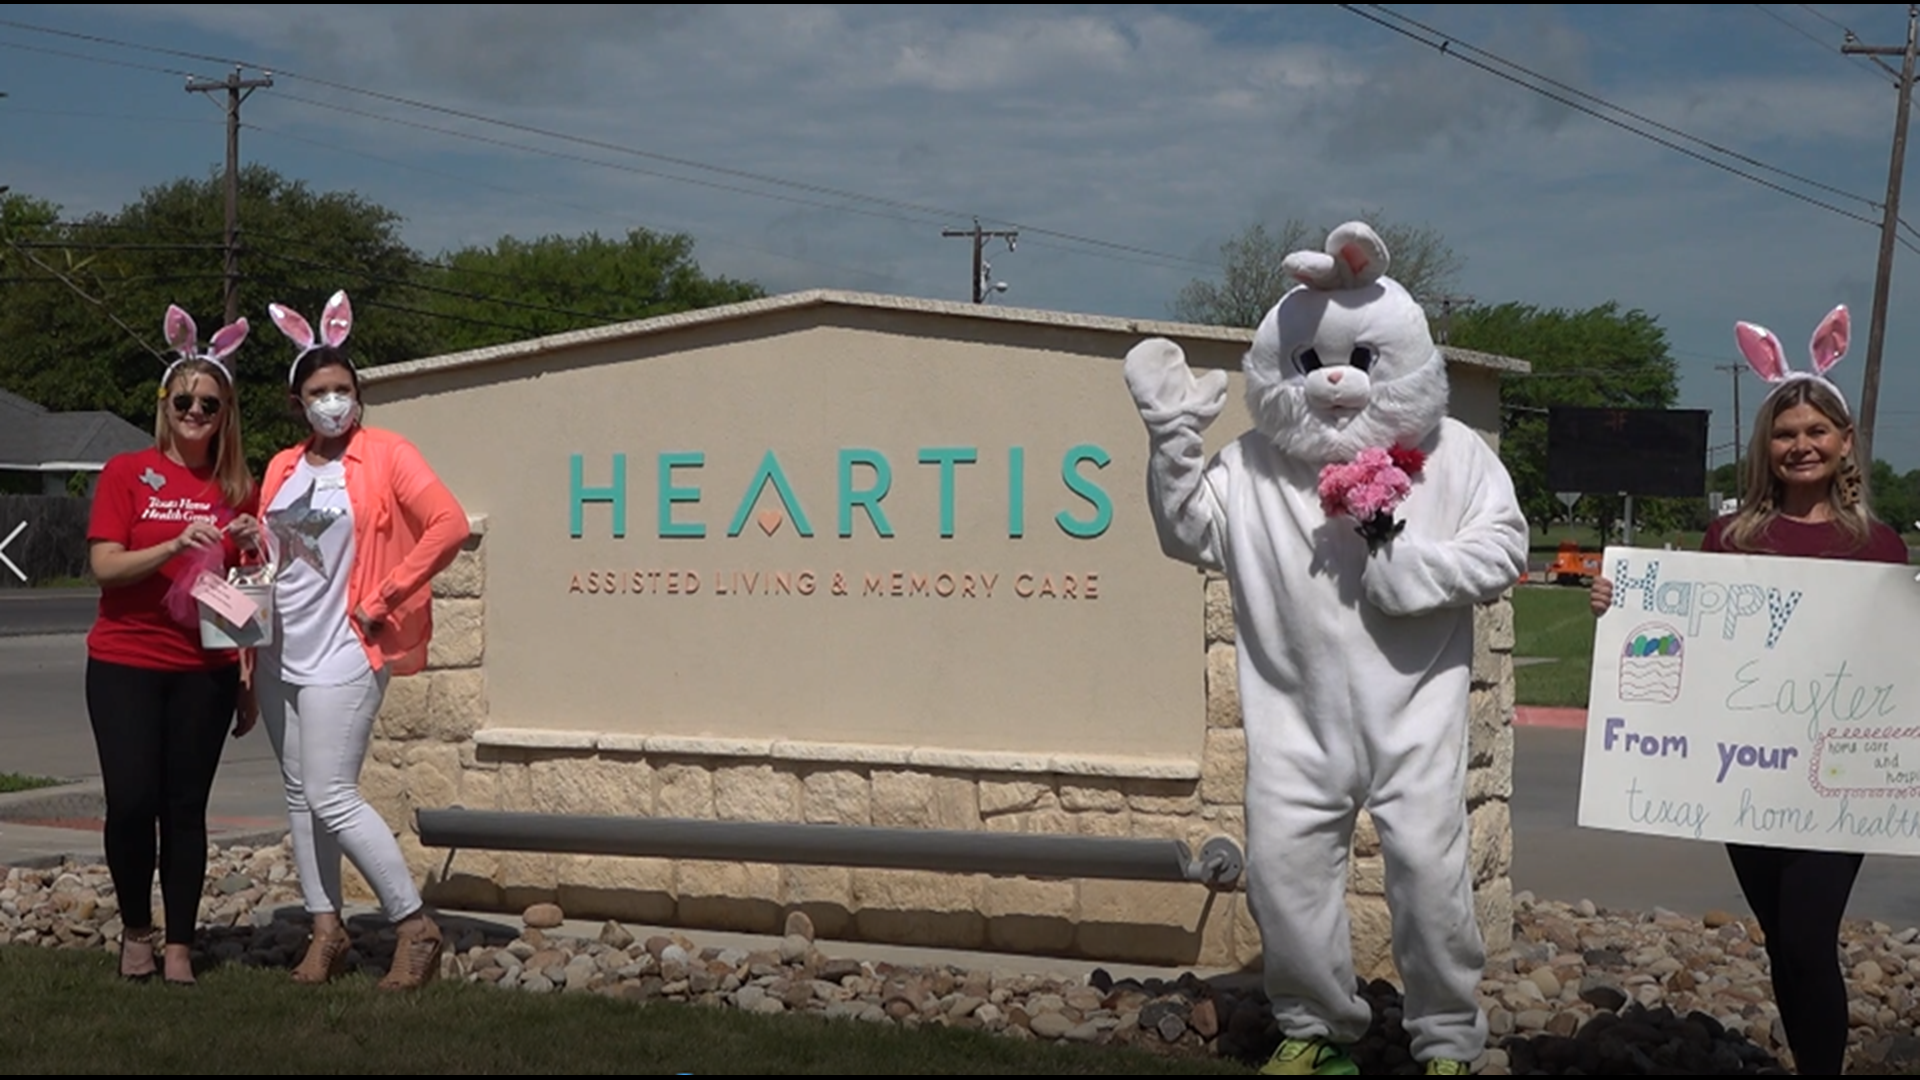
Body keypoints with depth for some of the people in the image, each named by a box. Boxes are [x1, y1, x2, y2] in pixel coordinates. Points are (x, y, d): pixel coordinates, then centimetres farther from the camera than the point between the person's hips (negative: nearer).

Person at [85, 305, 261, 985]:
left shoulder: (238, 489, 8)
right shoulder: (126, 474, 1)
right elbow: (104, 566, -10)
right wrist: (176, 545, -21)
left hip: (204, 672, 2)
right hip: (125, 665, -2)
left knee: (186, 807, 2)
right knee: (132, 801, -8)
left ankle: (179, 945, 11)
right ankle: (135, 930, 14)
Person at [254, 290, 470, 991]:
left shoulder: (386, 456, -6)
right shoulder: (281, 469, 11)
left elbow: (449, 526, -15)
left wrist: (383, 598, -15)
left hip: (342, 655, -7)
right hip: (280, 653, 7)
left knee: (331, 797, -11)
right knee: (300, 794, 9)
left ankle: (416, 926, -2)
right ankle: (326, 931, 17)